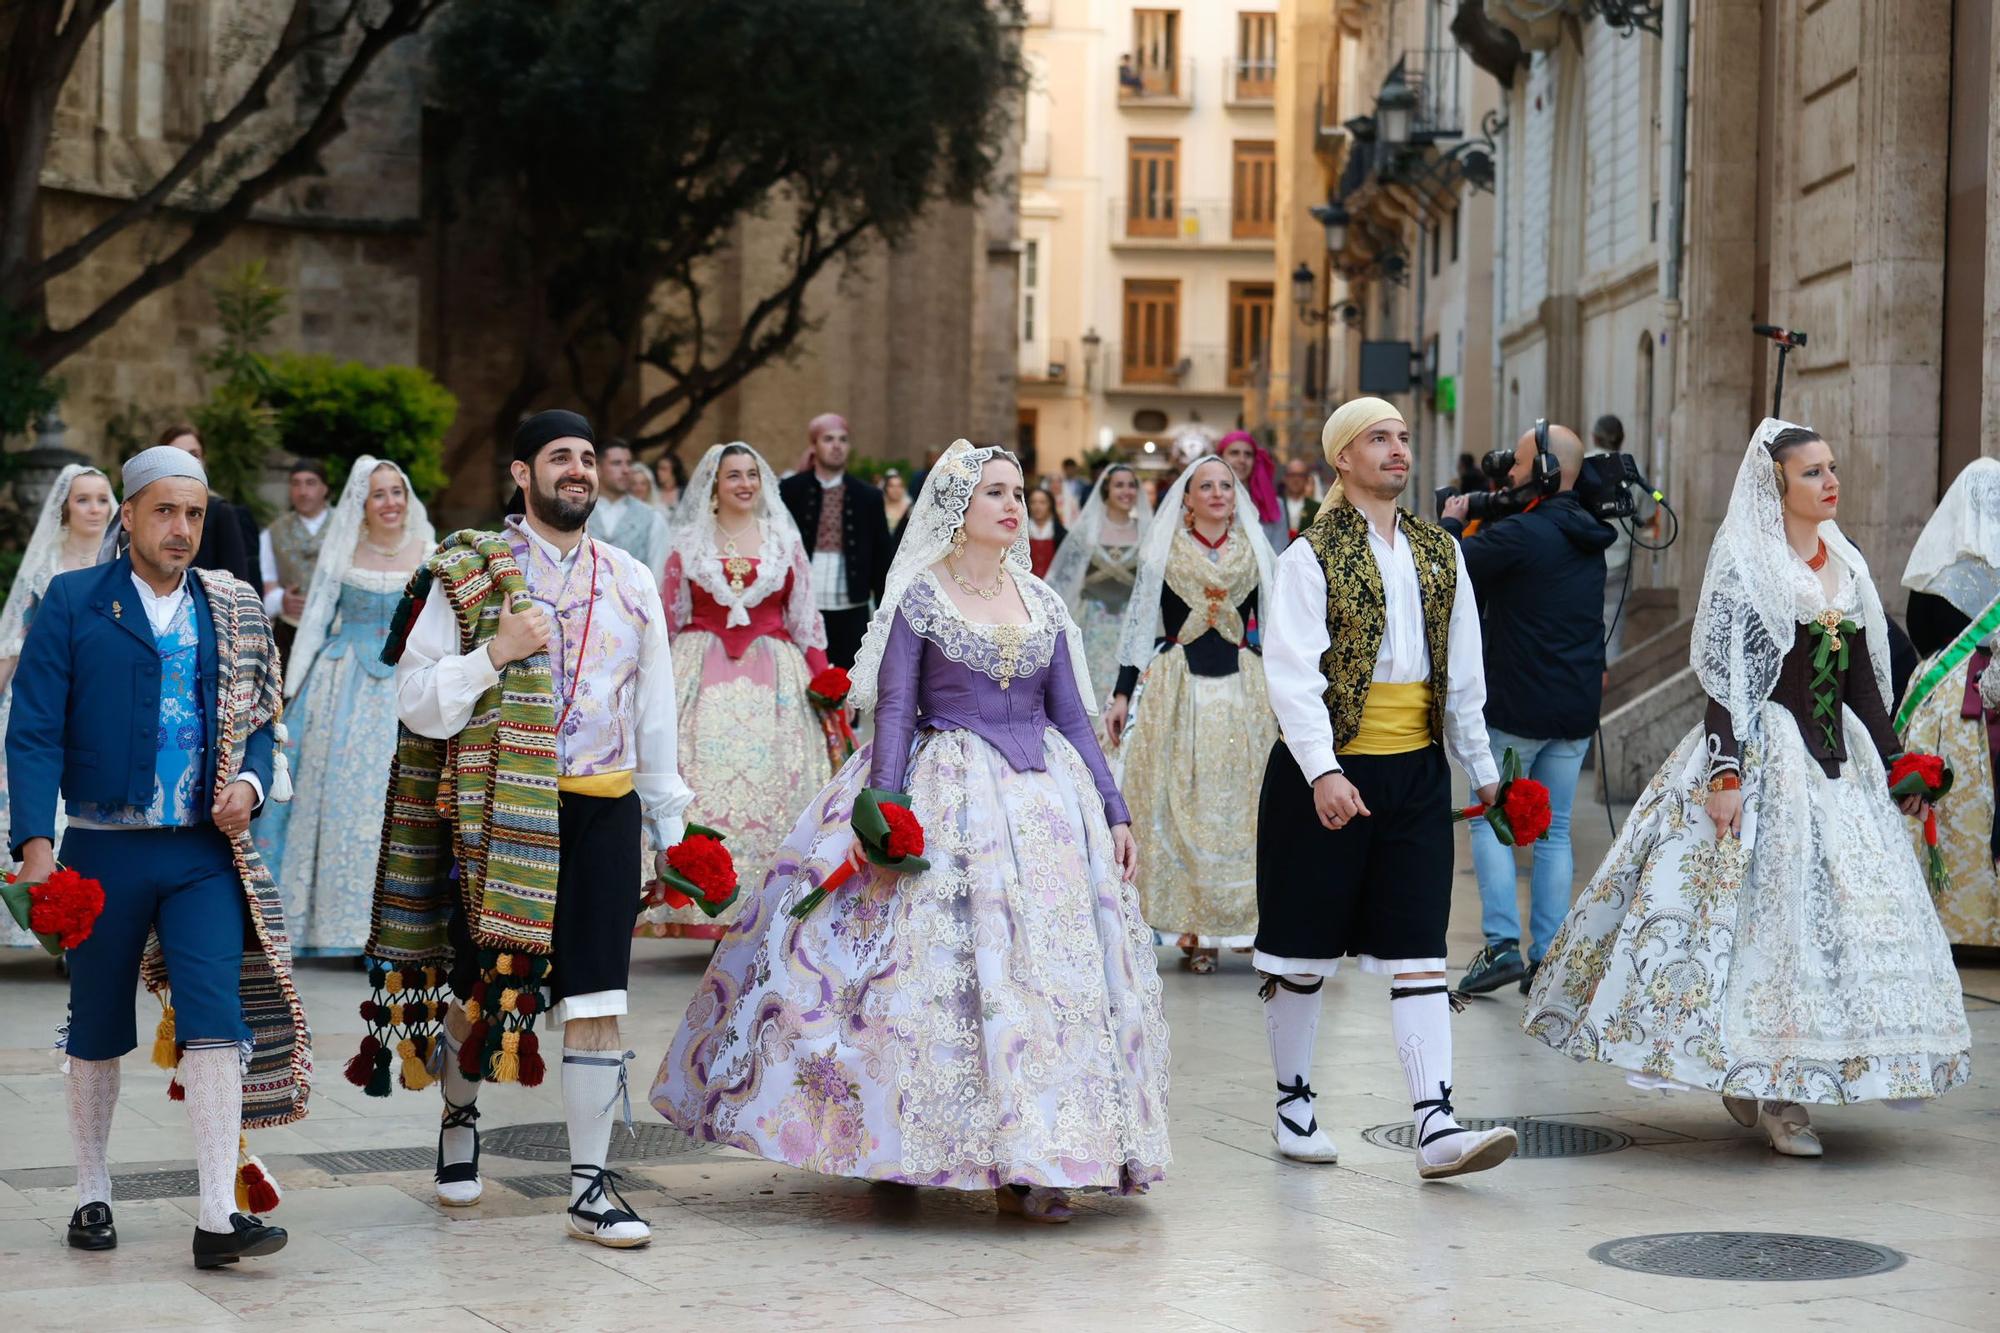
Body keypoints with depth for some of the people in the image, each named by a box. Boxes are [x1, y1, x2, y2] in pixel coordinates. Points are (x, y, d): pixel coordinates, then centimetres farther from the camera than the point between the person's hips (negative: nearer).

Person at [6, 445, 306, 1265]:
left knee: (215, 1018, -11)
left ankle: (219, 1219, -12)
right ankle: (92, 1196, 28)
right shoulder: (72, 603, 1)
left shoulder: (231, 611, 10)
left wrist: (251, 783, -6)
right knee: (97, 1029, 11)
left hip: (205, 852, 1)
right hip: (104, 851, -1)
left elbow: (259, 721, 15)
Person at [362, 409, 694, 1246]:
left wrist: (669, 821, 16)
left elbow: (655, 709, 15)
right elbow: (415, 700, -3)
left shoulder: (631, 583, 10)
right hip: (495, 805, -2)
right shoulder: (468, 573, 0)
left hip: (603, 809, 2)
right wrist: (495, 653, -16)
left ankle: (590, 1186, 3)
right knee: (477, 982, 11)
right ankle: (459, 1118, 40)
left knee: (596, 1000, -3)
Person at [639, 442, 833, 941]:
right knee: (704, 785, -7)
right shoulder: (689, 543, 9)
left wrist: (823, 681, 1)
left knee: (771, 787, -3)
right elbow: (668, 618, 9)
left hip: (772, 677, 1)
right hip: (704, 675, 0)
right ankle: (706, 907, -4)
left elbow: (804, 617, 9)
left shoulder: (784, 540, 10)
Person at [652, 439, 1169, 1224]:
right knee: (942, 963, -8)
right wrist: (886, 810, -18)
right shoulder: (920, 597, -1)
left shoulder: (1040, 600, 12)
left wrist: (1114, 812, 7)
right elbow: (894, 711, -6)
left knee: (1052, 963, -1)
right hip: (947, 797, -5)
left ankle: (1026, 1163, 4)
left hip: (1045, 797, 5)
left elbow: (1071, 715, 13)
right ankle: (905, 1151, 5)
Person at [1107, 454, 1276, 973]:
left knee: (1243, 804, -3)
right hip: (1177, 688, -1)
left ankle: (1244, 919, 3)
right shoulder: (1162, 551, 5)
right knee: (1180, 807, -2)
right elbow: (1139, 622, 6)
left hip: (1243, 688, 1)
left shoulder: (1255, 553, 10)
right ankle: (1191, 927, 2)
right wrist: (1122, 694, 1)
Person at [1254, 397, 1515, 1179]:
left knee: (1419, 952, -3)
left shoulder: (1439, 552, 11)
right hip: (1324, 772, -4)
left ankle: (1436, 1127, -9)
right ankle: (1293, 1103, 23)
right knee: (1304, 947, 7)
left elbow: (1463, 670, 17)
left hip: (1416, 773, 4)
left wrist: (1480, 765, 18)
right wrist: (1323, 771, -25)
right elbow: (1293, 674, -15)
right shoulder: (1311, 557, -6)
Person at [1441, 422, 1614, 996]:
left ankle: (1503, 945, -4)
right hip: (1577, 711, 7)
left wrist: (1451, 521, 5)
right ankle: (1548, 958, 10)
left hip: (1517, 708, -7)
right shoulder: (1588, 539, 9)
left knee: (1490, 820, 6)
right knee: (1554, 830, 11)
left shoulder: (1520, 534, -18)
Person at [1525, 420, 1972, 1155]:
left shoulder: (1847, 565, 13)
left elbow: (1865, 680, 17)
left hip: (1838, 758, 7)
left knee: (1840, 910, 4)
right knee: (1761, 906, -8)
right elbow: (1721, 677, -11)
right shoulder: (1741, 560, -6)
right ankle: (1761, 1093, -1)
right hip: (1761, 755, -7)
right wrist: (1725, 772, -19)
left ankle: (1761, 1089, 12)